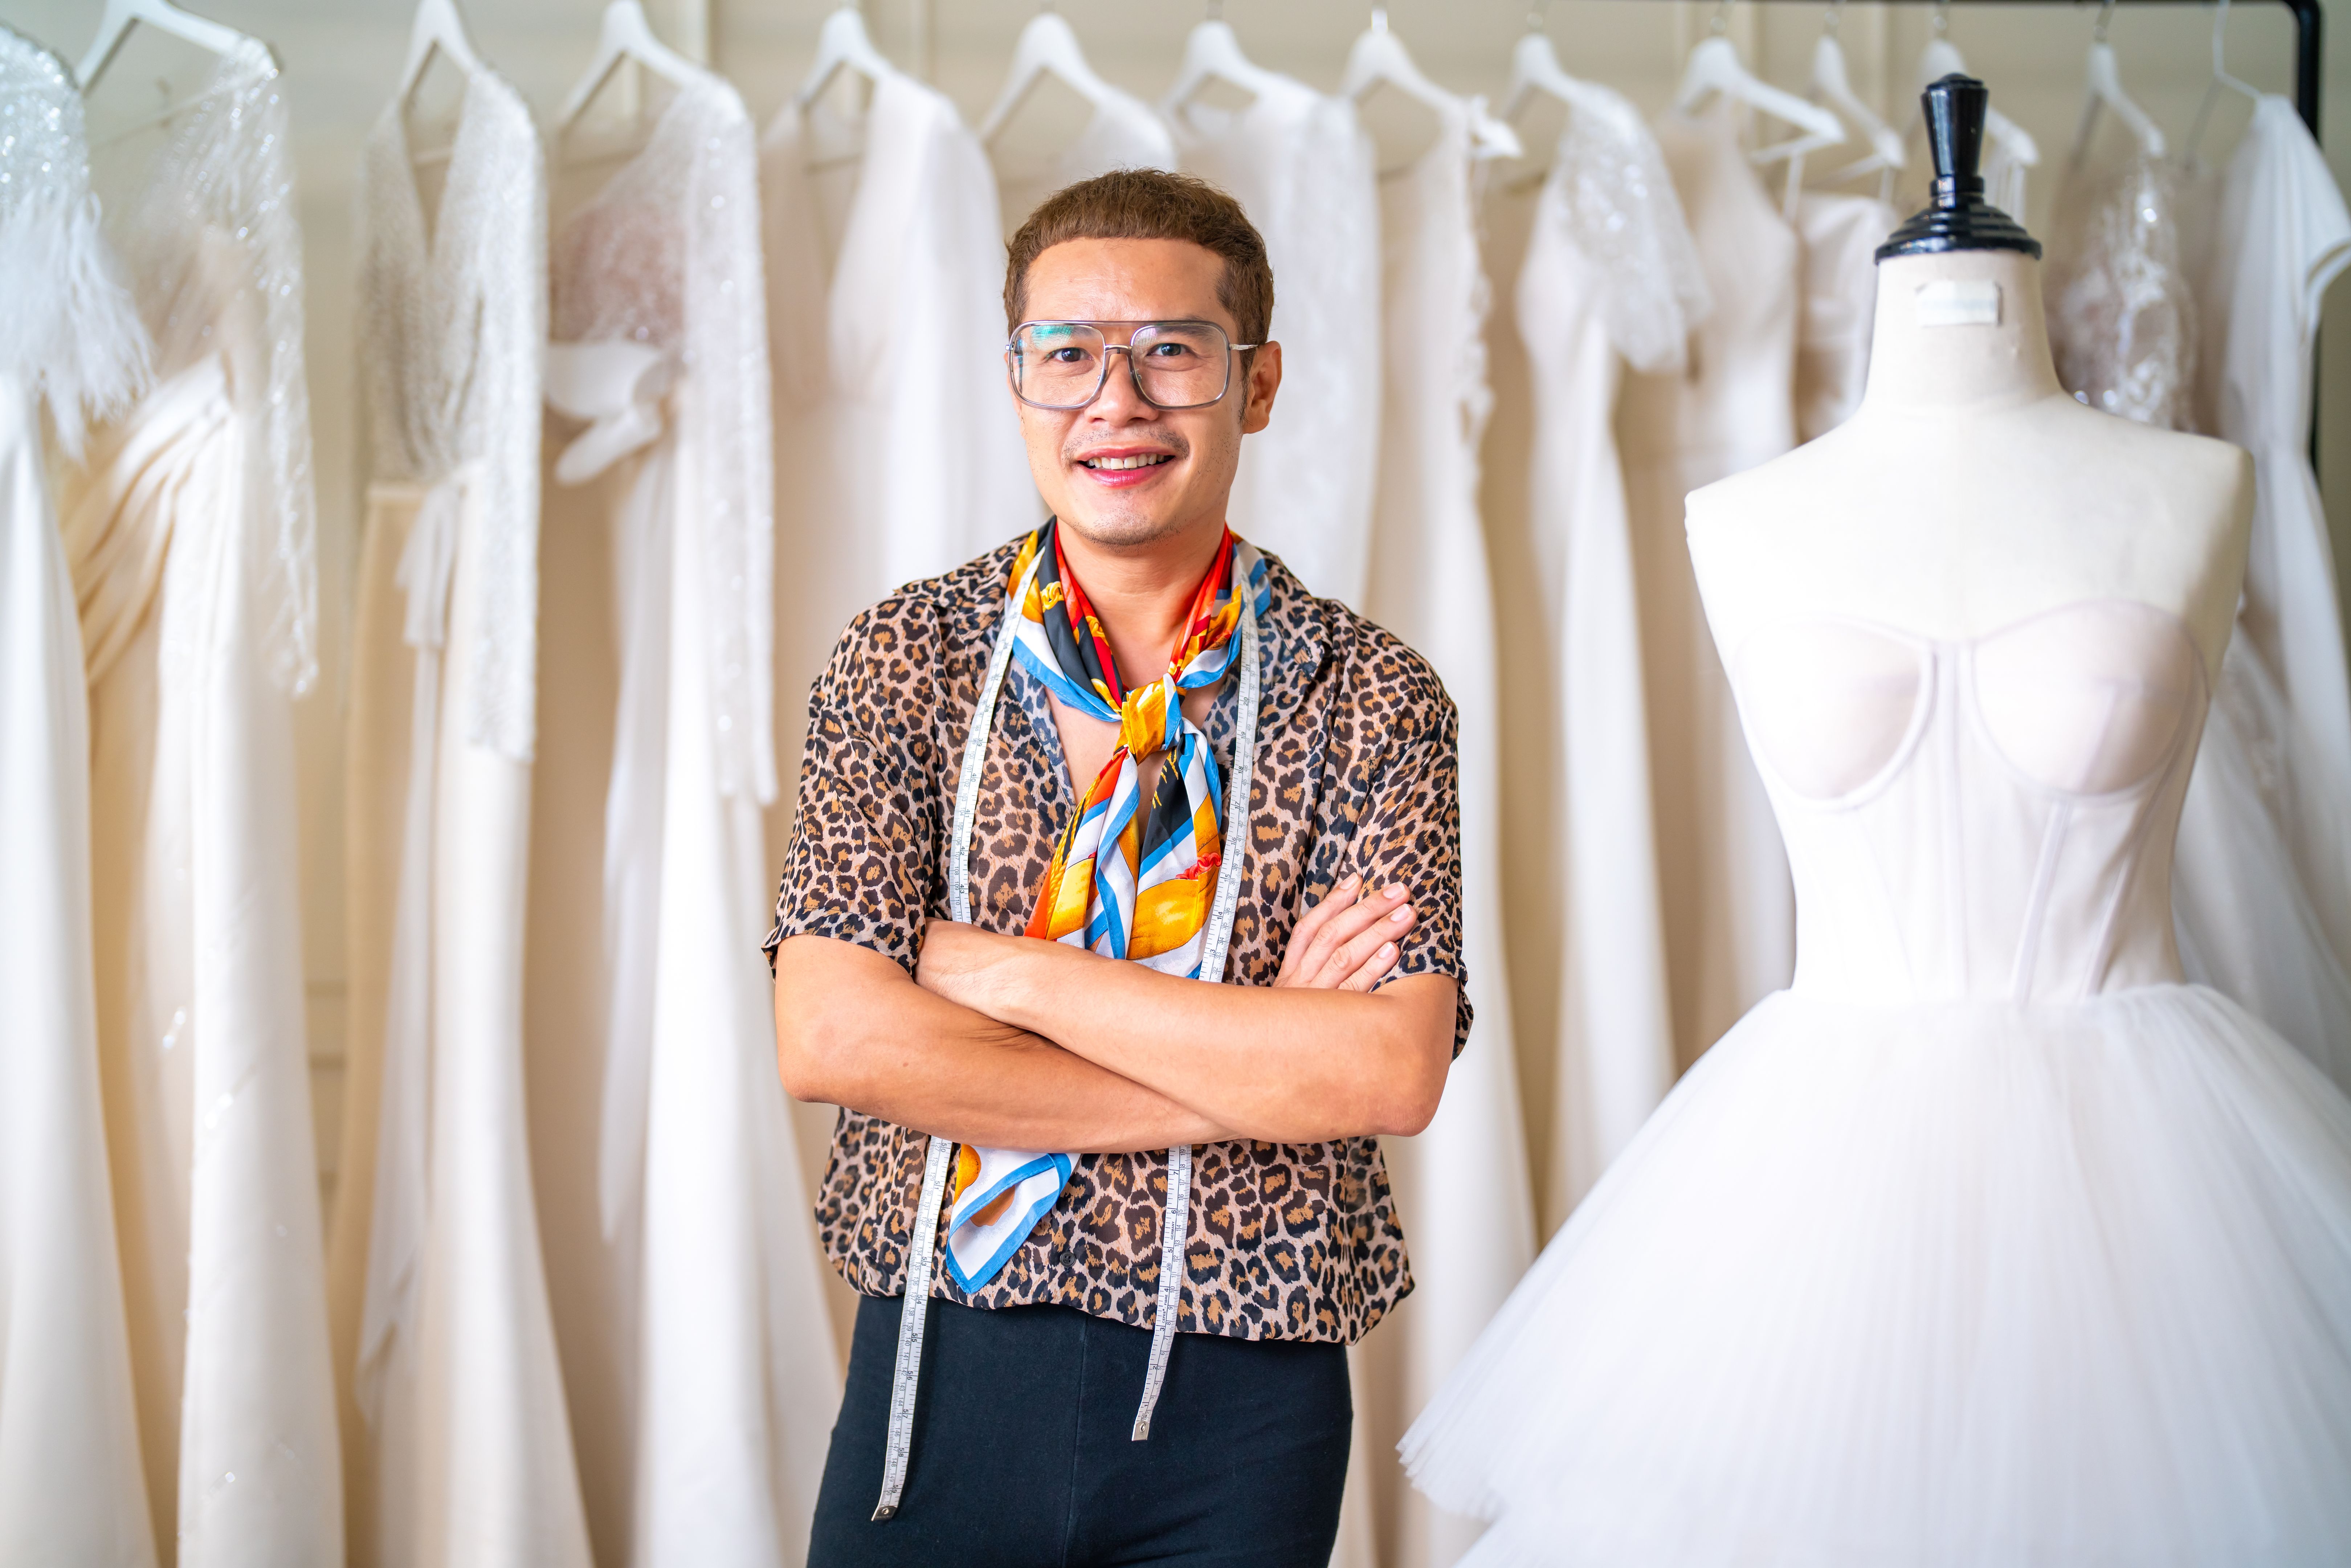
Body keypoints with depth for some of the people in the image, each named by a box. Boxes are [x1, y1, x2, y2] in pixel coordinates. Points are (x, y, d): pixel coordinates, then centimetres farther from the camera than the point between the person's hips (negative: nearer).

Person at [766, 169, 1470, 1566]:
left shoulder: (1371, 697, -2)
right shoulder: (912, 658, 0)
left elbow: (1394, 1071, -14)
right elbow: (830, 1038, -10)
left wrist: (1006, 972, -15)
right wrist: (1247, 1069, -13)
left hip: (1239, 1406, 0)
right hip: (945, 1378, 1)